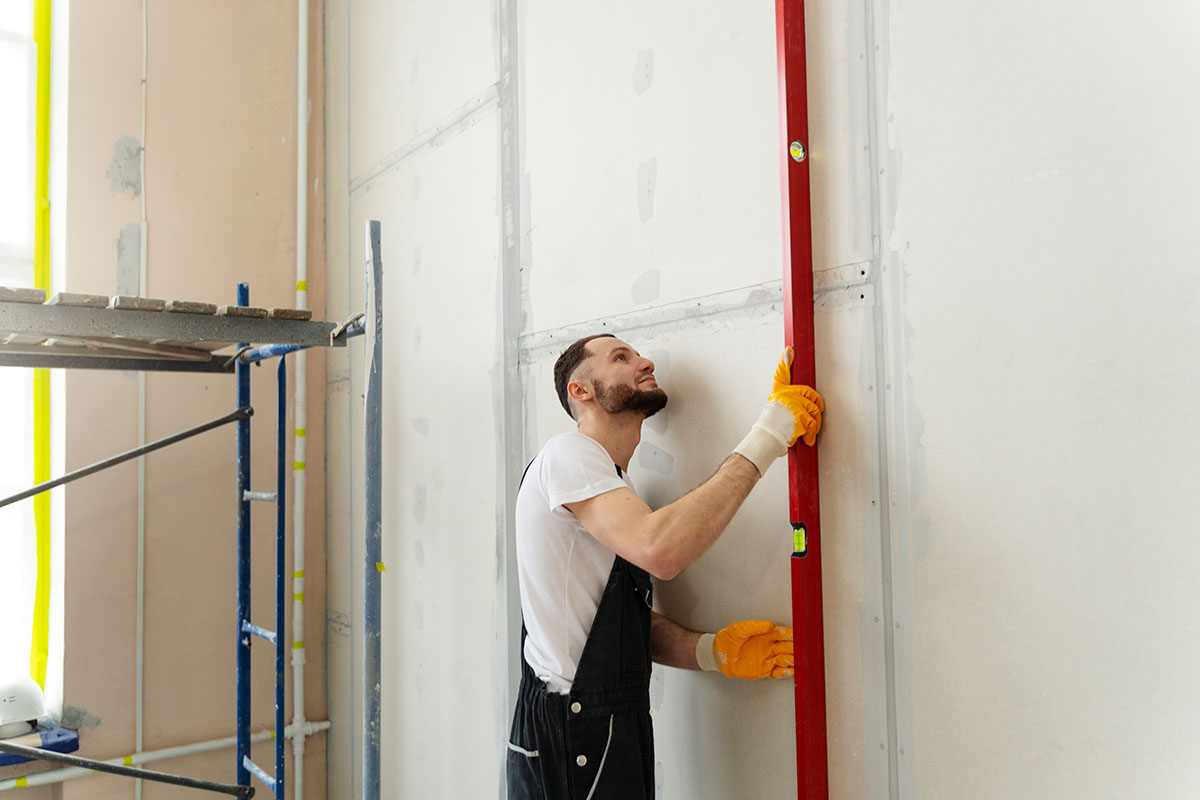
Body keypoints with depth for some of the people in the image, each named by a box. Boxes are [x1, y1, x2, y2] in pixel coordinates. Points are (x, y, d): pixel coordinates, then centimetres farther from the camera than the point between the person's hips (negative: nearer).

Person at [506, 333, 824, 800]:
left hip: (614, 728, 9)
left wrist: (713, 650, -6)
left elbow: (636, 624, 13)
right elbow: (661, 551, -30)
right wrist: (766, 438, -24)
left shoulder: (615, 486, 18)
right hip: (570, 740, -9)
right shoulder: (568, 454, -13)